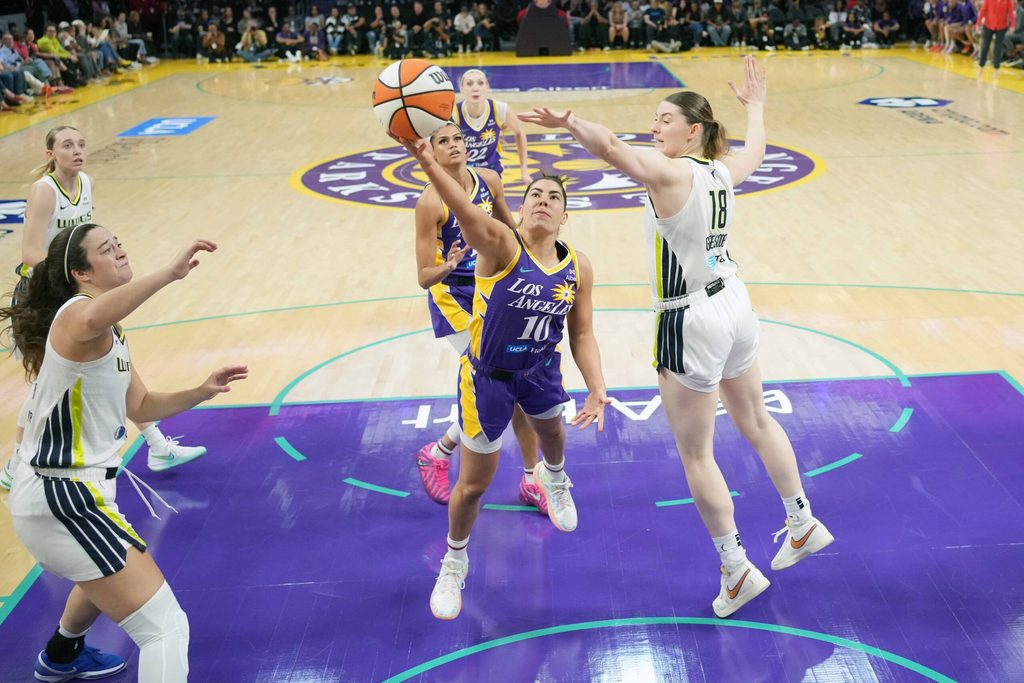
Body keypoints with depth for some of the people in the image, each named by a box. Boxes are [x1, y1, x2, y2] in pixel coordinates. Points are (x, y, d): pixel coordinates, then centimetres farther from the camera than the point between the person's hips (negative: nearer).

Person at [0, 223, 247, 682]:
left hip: (62, 491, 11)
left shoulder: (112, 335, 14)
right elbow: (93, 320, -44)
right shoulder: (75, 313, -16)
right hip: (61, 499, -11)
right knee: (165, 628, -16)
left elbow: (141, 407, 18)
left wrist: (201, 392, 4)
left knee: (109, 573, 41)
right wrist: (170, 273, -49)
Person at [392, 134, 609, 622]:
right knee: (473, 484, 4)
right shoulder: (501, 246, -27)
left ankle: (554, 478, 73)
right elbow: (467, 213, -48)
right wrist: (429, 163, -67)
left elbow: (582, 336, -4)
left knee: (553, 432, 34)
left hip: (540, 370, 5)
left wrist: (596, 390, -16)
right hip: (488, 378, -5)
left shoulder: (578, 269, -12)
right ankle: (454, 562, 34)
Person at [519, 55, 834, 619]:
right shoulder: (723, 170, 3)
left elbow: (613, 149, -39)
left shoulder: (671, 173, -20)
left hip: (692, 322, -8)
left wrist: (571, 123, -56)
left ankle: (737, 571, 15)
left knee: (694, 455, 5)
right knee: (756, 422, 25)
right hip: (733, 304, 9)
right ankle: (804, 525, 42)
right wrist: (754, 106, 44)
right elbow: (755, 149, 26)